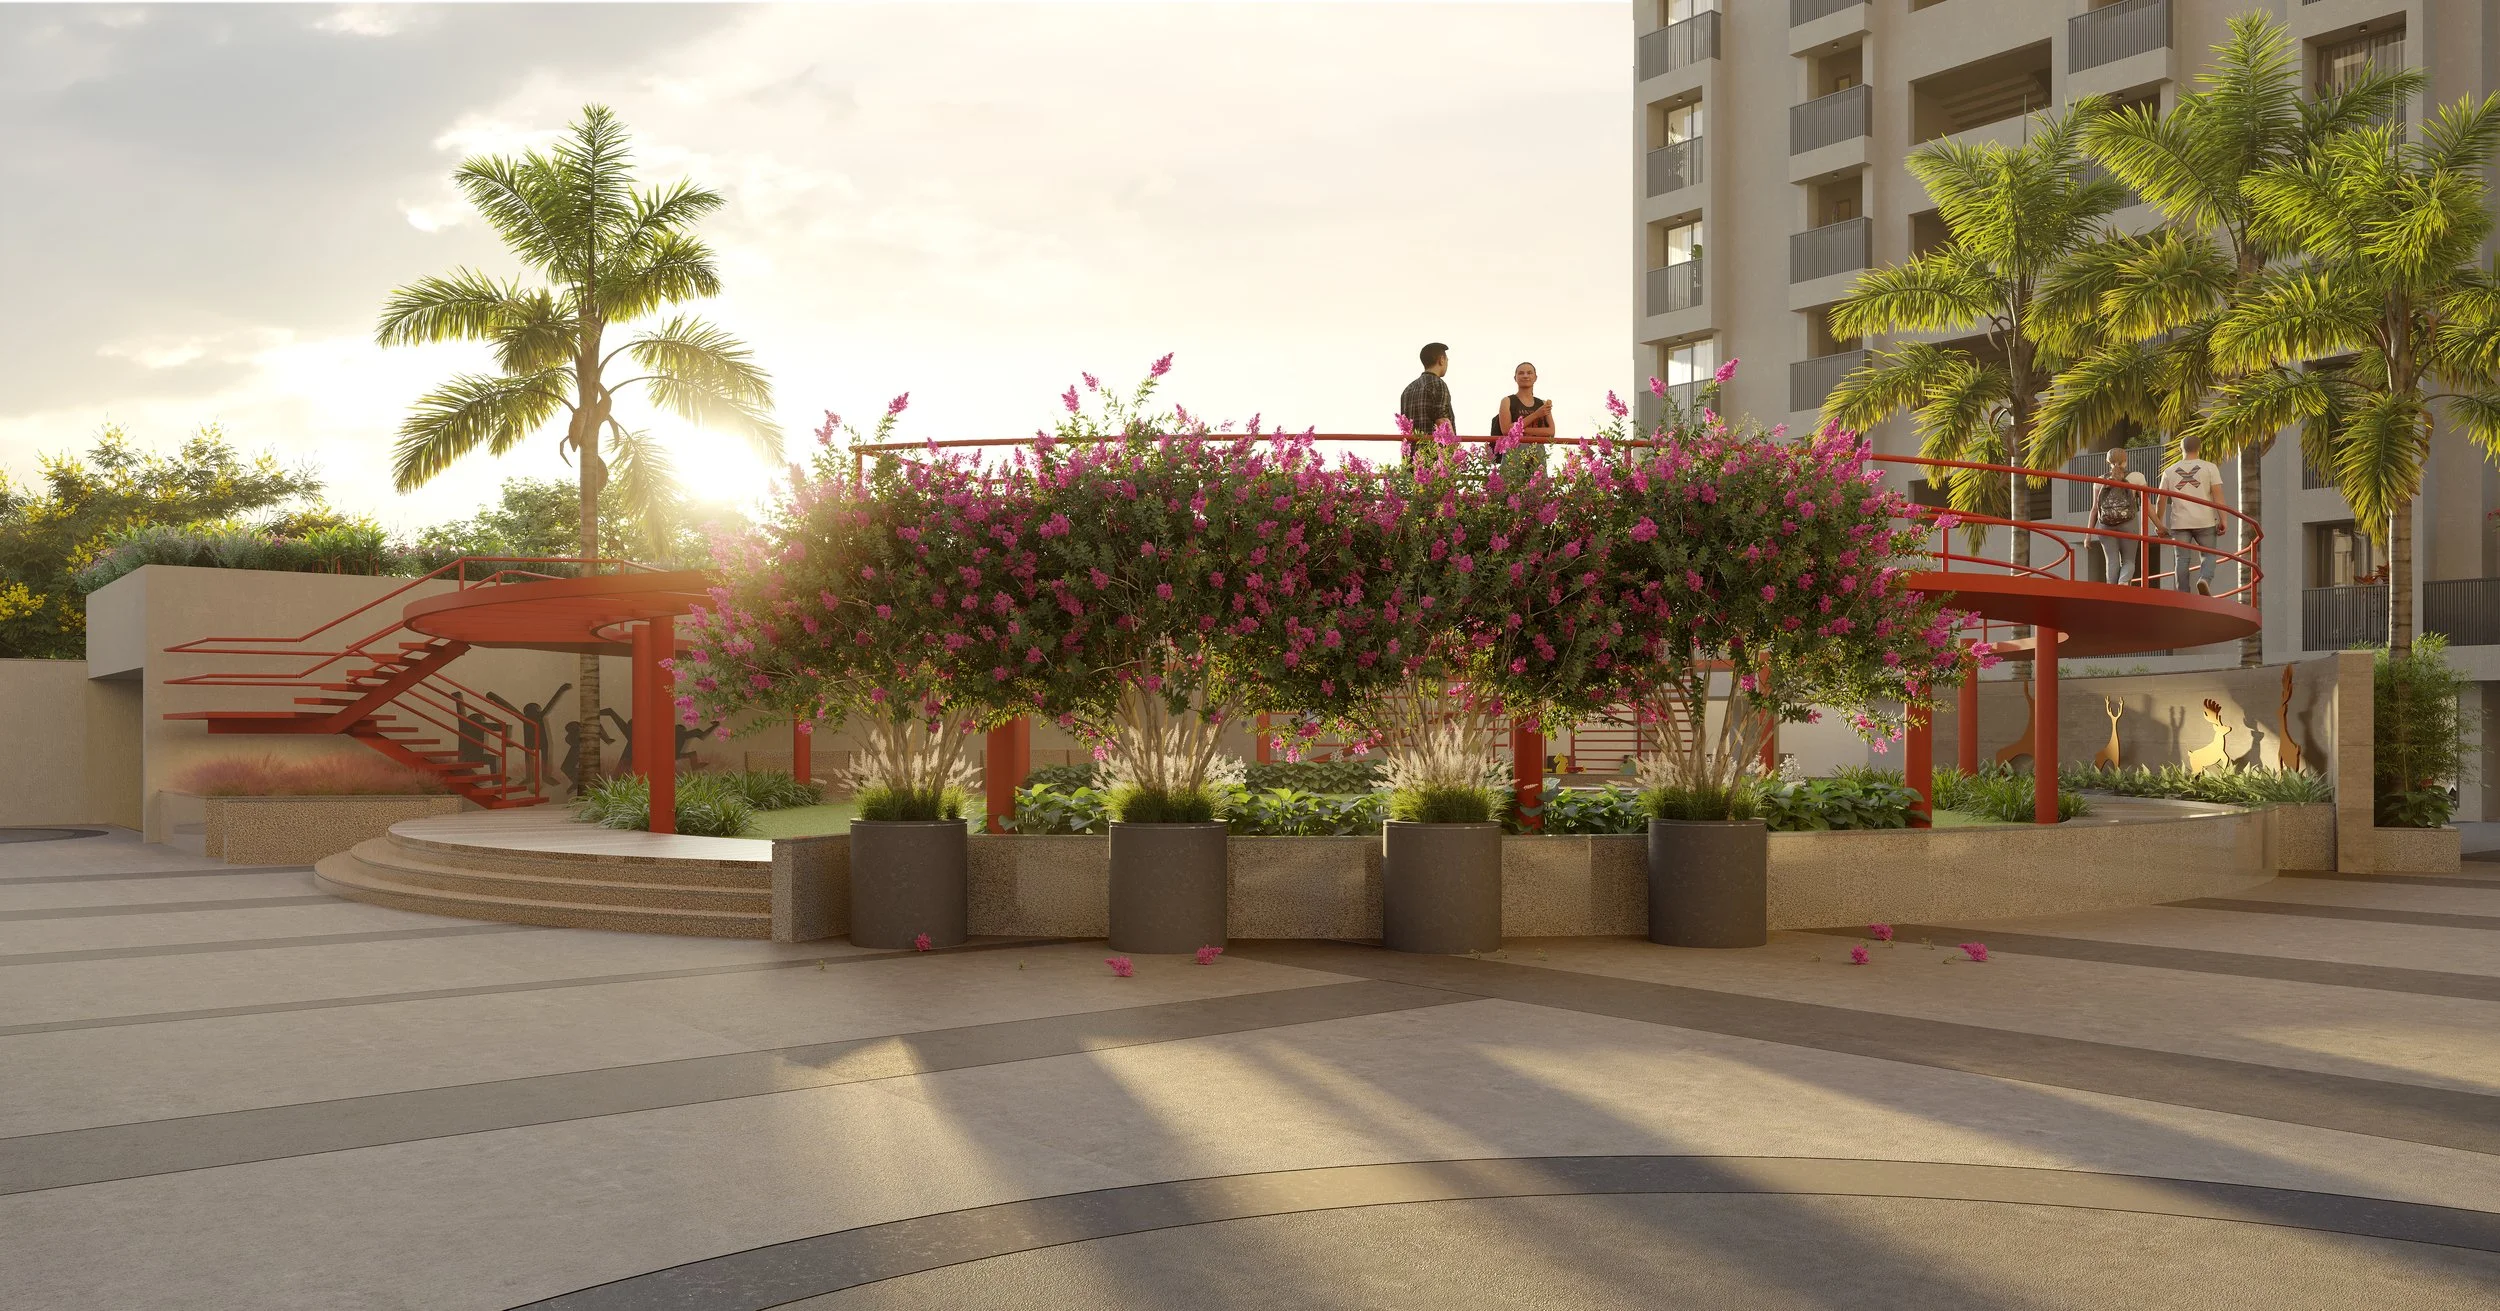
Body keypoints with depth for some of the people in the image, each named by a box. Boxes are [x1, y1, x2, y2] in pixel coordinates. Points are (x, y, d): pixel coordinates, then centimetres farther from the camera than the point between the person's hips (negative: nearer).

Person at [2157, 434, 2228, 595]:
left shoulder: (2169, 471, 9)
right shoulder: (2209, 467, 3)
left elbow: (2162, 500, 9)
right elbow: (2217, 495, -5)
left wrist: (2159, 525, 16)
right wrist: (2222, 520, -5)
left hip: (2179, 523, 1)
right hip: (2204, 521, -1)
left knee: (2183, 558, 4)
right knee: (2208, 555, 8)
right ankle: (2204, 579, -20)